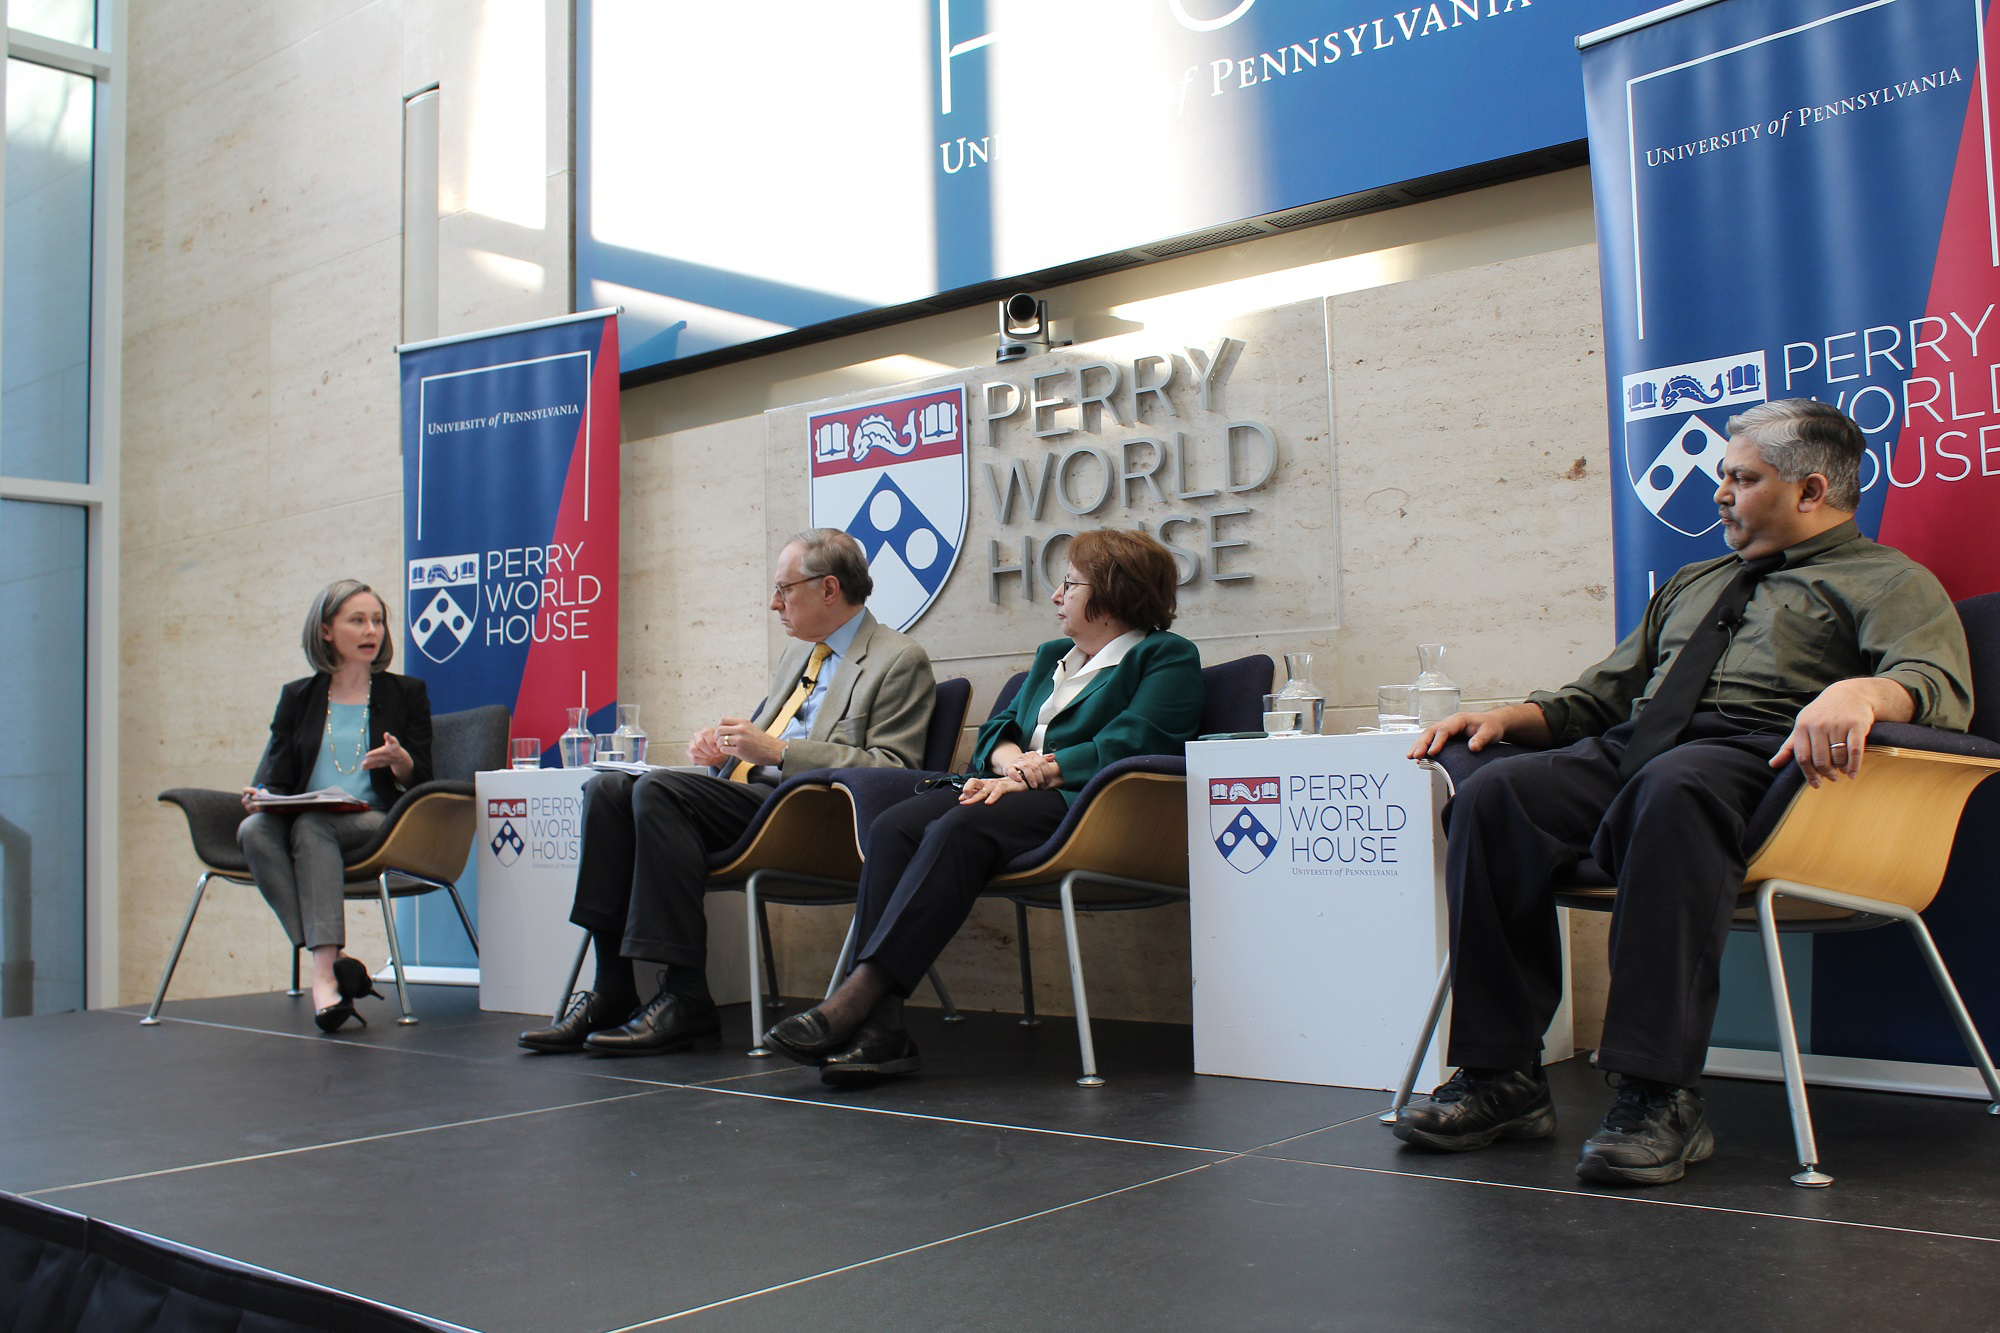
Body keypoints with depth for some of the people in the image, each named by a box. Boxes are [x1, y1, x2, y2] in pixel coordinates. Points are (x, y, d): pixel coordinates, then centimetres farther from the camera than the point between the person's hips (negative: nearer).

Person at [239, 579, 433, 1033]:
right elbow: (276, 776, 16)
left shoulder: (406, 693, 16)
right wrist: (259, 795, -9)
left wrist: (400, 761, -14)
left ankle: (323, 971, -46)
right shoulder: (298, 697, 21)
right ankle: (333, 961, -41)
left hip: (377, 823, -2)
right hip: (304, 823, 3)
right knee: (253, 830, -31)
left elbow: (421, 783, 10)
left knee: (311, 825, -35)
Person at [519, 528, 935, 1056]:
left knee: (659, 789, -28)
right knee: (609, 788, -11)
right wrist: (726, 749, 7)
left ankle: (685, 998, -26)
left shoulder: (899, 660, -2)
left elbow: (892, 771, -13)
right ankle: (612, 988, -15)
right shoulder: (799, 654, 26)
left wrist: (776, 750, -17)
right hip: (742, 789, 9)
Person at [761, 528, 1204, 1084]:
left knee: (960, 828, -35)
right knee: (893, 827, -22)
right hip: (1016, 793, 7)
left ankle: (858, 994, -40)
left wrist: (1038, 770, -13)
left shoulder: (1168, 657, 6)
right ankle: (880, 1022, -34)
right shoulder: (1052, 656, 31)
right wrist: (1011, 759, 0)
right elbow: (999, 727, 23)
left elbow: (1125, 746, -8)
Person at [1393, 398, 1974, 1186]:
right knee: (1494, 795, -24)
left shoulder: (1888, 580, 14)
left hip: (1756, 755, -6)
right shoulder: (1693, 584, 35)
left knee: (1672, 790, -41)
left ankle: (1660, 1097, -39)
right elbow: (1599, 696, 32)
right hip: (1629, 745, 6)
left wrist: (1862, 692, -30)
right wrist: (1505, 717, 13)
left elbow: (1941, 685, -7)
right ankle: (1502, 1078, -23)